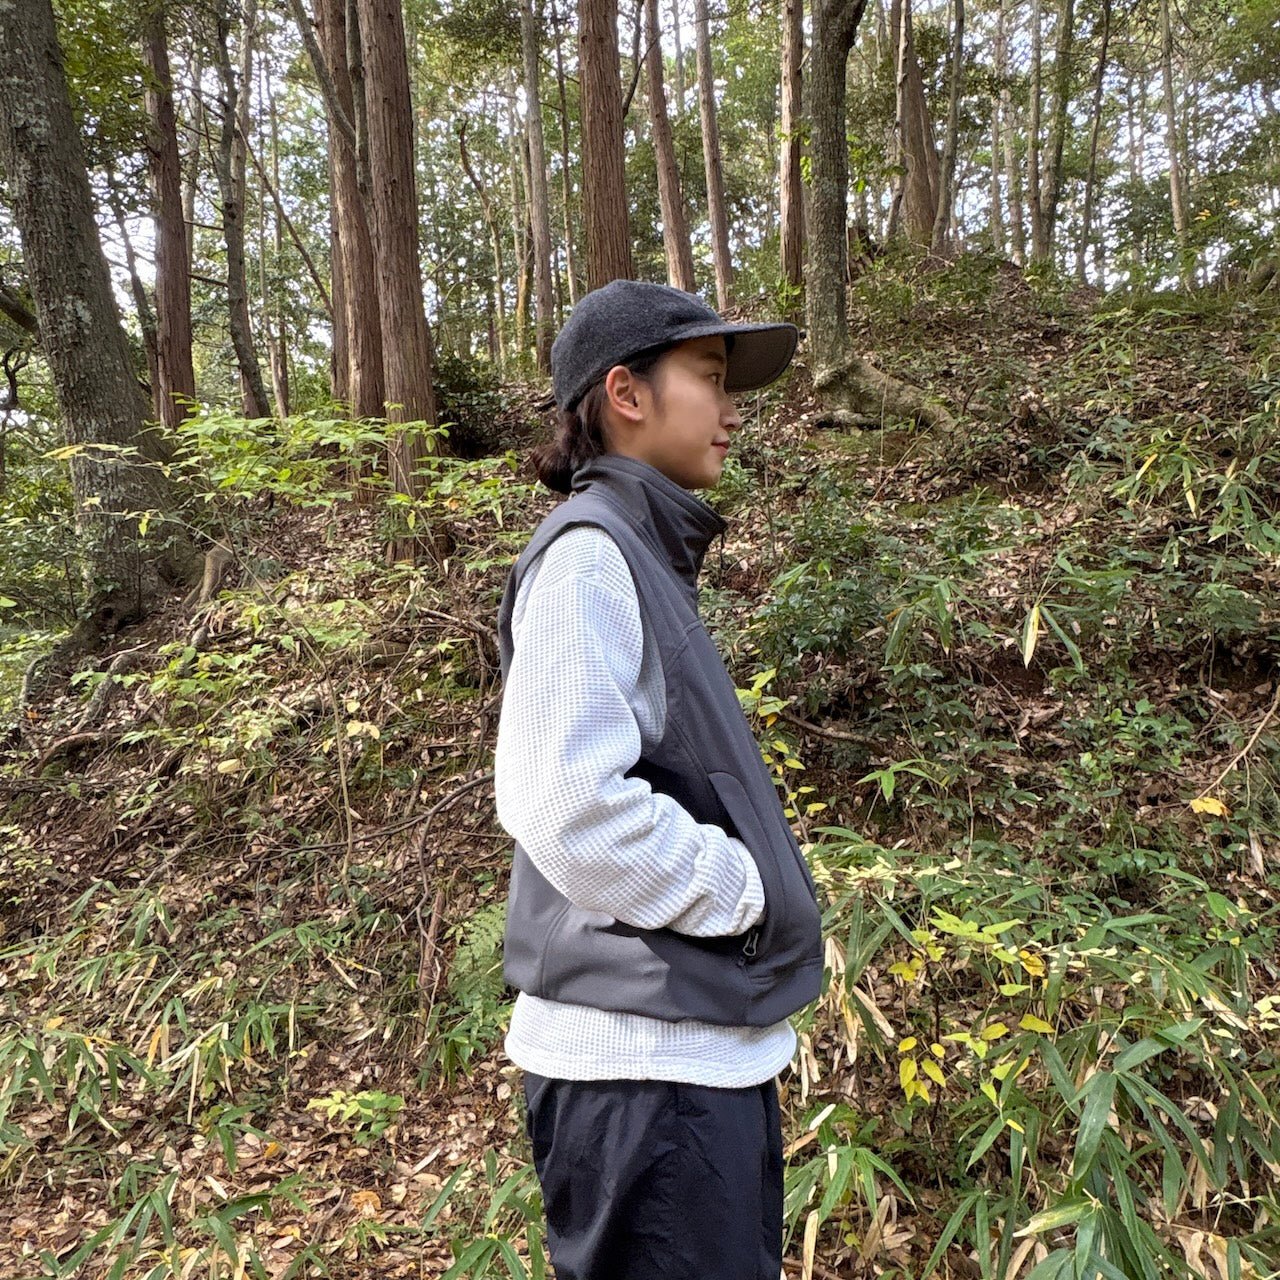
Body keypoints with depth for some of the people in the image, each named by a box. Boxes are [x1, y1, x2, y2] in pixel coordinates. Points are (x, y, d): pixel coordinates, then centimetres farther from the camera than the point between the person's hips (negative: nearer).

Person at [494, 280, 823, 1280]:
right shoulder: (587, 552, -15)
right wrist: (741, 888, -14)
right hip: (643, 1056, -10)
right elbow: (568, 802, -27)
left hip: (711, 1042, 10)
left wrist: (756, 886, 10)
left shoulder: (650, 558, 15)